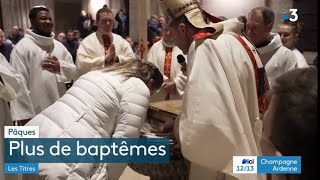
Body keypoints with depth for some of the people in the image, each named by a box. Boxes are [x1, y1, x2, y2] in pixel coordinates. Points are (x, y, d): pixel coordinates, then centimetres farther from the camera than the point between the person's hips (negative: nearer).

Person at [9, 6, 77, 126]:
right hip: (36, 114, -6)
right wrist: (24, 115, -18)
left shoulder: (59, 45, 11)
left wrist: (60, 67, -12)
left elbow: (73, 72, 10)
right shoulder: (22, 47, -9)